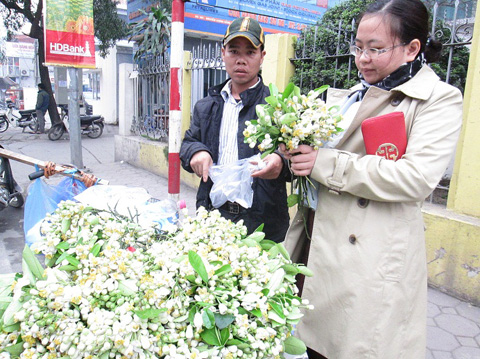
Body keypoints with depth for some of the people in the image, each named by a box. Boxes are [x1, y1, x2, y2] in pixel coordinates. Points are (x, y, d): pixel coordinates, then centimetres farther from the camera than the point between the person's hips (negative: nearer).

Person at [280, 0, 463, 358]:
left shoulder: (440, 98, -5)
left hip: (372, 261, -6)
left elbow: (417, 177, -19)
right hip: (319, 247, 6)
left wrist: (324, 164, -20)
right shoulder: (352, 95, 16)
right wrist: (298, 150, 5)